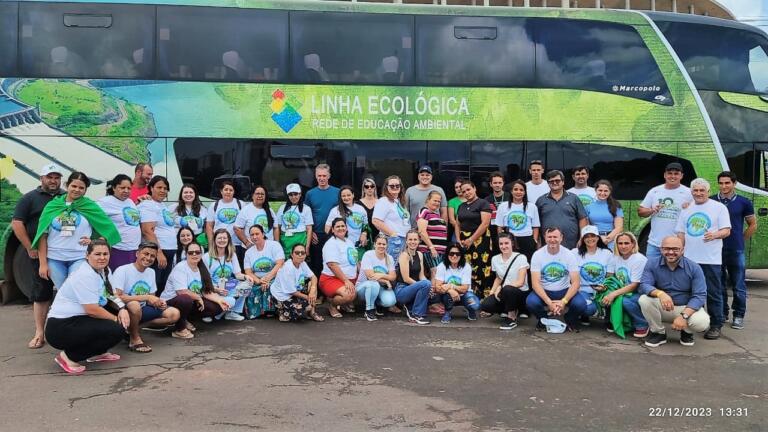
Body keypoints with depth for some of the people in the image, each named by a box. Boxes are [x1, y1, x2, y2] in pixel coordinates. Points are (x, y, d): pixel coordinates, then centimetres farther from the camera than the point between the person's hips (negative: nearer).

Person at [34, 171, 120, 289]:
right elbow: (43, 235, 5)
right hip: (54, 258, 2)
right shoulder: (52, 205, 6)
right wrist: (43, 263, 0)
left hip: (79, 258, -2)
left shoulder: (90, 206, 3)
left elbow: (110, 229, 4)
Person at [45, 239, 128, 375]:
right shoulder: (85, 276, -19)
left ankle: (97, 353, 13)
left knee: (123, 316, 3)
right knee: (117, 330, -20)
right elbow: (92, 309, -23)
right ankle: (69, 356, -8)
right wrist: (116, 319, -11)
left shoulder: (102, 271, 9)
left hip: (76, 321, 9)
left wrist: (122, 309, -13)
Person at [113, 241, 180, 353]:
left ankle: (134, 328, -1)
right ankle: (134, 339, -15)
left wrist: (158, 302, -14)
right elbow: (117, 297, -28)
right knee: (134, 305, -40)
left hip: (141, 310, 7)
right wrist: (146, 297, -28)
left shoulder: (151, 272, 7)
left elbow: (150, 300, 11)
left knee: (174, 314, -6)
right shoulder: (122, 270, -16)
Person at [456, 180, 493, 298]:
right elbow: (458, 225, 19)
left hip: (479, 241, -6)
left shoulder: (483, 203, -3)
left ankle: (485, 297, -9)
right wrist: (459, 240, 2)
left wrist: (471, 239, -15)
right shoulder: (461, 206, 17)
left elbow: (485, 223, -12)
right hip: (464, 242, 6)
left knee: (481, 270, -10)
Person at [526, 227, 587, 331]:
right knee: (531, 302, -32)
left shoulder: (569, 255, -8)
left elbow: (576, 282, -12)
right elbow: (535, 283, -16)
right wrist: (549, 302, -28)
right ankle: (543, 319, 4)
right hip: (544, 291, 0)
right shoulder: (537, 255, -10)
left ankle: (570, 319, 9)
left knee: (581, 304, -29)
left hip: (564, 291, 1)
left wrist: (563, 301, -27)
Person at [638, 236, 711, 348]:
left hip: (687, 308, -1)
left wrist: (683, 315, -33)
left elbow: (700, 295, -18)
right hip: (662, 308, 1)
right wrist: (660, 293, -43)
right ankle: (658, 332, -4)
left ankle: (686, 332, 7)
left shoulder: (694, 268, -11)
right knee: (644, 299, -30)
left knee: (701, 322, -32)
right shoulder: (652, 264, -8)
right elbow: (643, 286, -20)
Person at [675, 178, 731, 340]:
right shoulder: (686, 210, 15)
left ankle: (716, 325, 6)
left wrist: (715, 235, -25)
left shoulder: (719, 207, 1)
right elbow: (681, 233, 17)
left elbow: (726, 231, -4)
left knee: (713, 293, -2)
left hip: (711, 259, -4)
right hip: (689, 259, 4)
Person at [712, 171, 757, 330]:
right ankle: (722, 313, 21)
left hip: (736, 251, -1)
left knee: (738, 286, 3)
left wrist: (741, 240, 7)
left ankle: (738, 316, 14)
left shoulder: (744, 203, 1)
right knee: (719, 284, 10)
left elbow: (753, 225, 10)